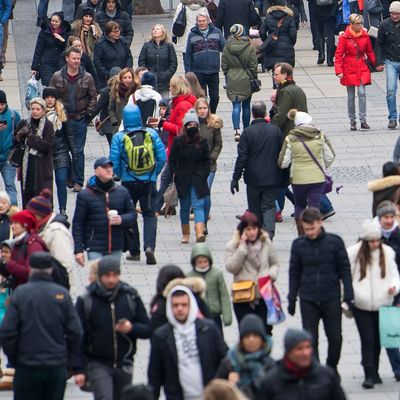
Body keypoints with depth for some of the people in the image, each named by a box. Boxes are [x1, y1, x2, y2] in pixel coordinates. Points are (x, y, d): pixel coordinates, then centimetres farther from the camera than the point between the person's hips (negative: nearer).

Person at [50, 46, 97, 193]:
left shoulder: (87, 78, -1)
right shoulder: (58, 77, 0)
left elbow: (93, 97, 4)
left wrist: (89, 114, -5)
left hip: (80, 120, -1)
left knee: (79, 152, 0)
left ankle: (78, 181, 6)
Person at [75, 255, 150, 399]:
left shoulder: (130, 296, 1)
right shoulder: (86, 300, -5)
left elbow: (147, 329, 5)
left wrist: (132, 328, -17)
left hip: (124, 365, 3)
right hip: (98, 364, -3)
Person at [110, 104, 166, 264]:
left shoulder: (119, 137, -7)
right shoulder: (151, 134, -2)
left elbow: (114, 163, -6)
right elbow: (162, 157, -2)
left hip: (128, 183, -1)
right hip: (149, 182, 1)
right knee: (149, 215, 6)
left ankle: (134, 250, 17)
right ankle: (149, 246, -15)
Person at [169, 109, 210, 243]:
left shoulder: (202, 142, 3)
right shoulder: (178, 141, 0)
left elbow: (207, 160, 10)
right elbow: (172, 160, 5)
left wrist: (205, 174, 0)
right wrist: (175, 173, -4)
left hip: (198, 180, -1)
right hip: (183, 180, 1)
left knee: (198, 206, -12)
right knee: (184, 207, 11)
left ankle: (200, 233, -25)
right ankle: (185, 234, 23)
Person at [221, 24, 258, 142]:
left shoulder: (227, 47, -6)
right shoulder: (249, 47, -10)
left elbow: (224, 65, 1)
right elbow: (254, 64, -6)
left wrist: (227, 75, 15)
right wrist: (254, 79, 5)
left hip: (232, 79, 0)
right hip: (246, 79, 0)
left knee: (236, 105, 1)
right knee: (246, 105, 13)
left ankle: (236, 130, -15)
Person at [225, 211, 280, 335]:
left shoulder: (266, 243, 3)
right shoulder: (233, 246, -2)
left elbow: (275, 264, 14)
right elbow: (231, 267, -14)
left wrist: (271, 275, -8)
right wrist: (242, 247, -17)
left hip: (264, 296, 1)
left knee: (266, 332, 5)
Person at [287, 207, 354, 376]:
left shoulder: (335, 242, -4)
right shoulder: (298, 244, -1)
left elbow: (345, 269, 0)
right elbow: (294, 273, 6)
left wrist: (348, 294, -6)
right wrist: (292, 299, 5)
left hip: (332, 299, 0)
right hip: (308, 300, 0)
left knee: (335, 337, 8)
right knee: (310, 339, 0)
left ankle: (332, 368, 29)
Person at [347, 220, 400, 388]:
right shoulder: (354, 253, -6)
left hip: (382, 303, 2)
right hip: (361, 305, -2)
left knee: (378, 339, 11)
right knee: (367, 339, -6)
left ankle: (374, 372, 25)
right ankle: (369, 375, -4)